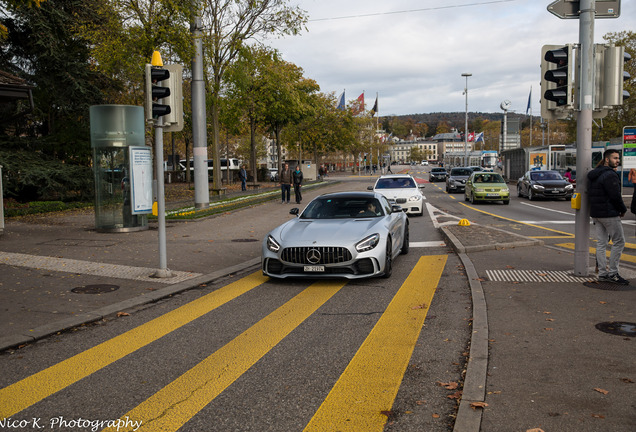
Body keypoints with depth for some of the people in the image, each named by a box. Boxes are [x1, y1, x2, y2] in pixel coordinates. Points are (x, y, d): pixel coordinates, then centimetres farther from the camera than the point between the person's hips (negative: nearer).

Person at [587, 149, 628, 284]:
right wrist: (623, 209, -3)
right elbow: (615, 196, -19)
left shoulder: (594, 175, 14)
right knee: (619, 242, 0)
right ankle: (613, 273, 1)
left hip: (596, 213, 9)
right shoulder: (610, 175, -16)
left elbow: (591, 194, 19)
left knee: (601, 243, 10)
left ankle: (602, 273, 12)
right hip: (609, 214, -9)